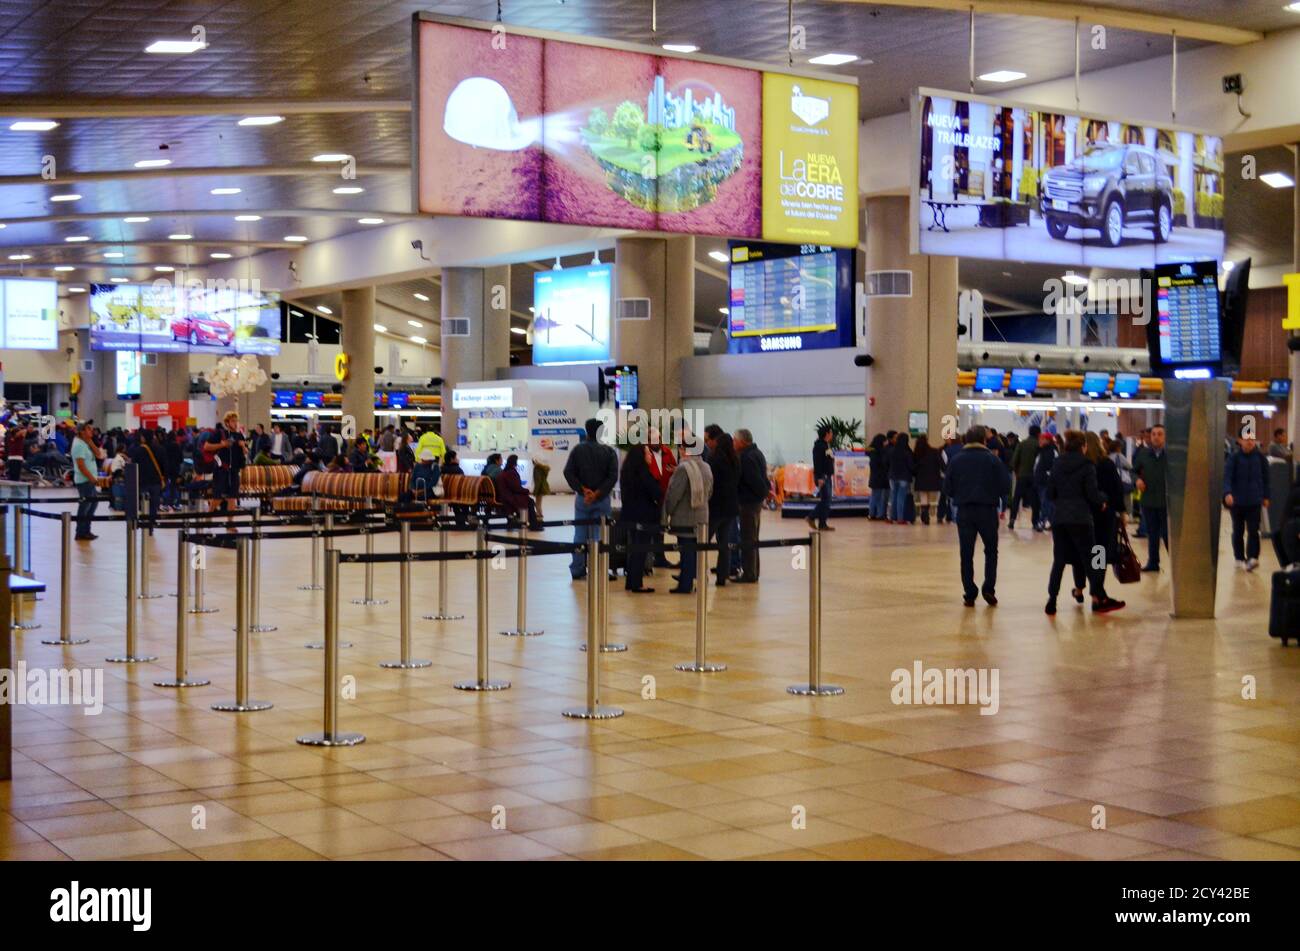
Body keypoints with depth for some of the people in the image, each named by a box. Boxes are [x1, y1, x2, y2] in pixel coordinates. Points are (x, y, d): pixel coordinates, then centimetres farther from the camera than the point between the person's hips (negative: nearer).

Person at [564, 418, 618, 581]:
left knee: (579, 535, 8)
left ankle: (577, 571, 11)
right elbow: (613, 476, -11)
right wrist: (597, 493, -11)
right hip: (602, 500, -1)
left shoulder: (578, 449, 1)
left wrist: (583, 490, -7)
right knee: (599, 536, 2)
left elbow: (568, 473, -6)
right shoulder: (609, 451, -2)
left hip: (582, 499, 1)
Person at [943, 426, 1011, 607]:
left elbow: (947, 488, 1)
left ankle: (969, 594, 4)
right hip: (987, 510, -1)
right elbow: (1005, 487, -6)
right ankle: (988, 588, 3)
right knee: (991, 551, 15)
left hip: (964, 511, 1)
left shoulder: (956, 460, 0)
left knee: (966, 554, 7)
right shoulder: (992, 459, -5)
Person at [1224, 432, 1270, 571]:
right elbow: (1227, 476, -14)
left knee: (1253, 531, -8)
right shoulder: (1234, 458, -7)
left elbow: (1265, 477, 10)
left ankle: (1252, 558, -13)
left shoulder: (1260, 457, -1)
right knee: (1238, 531, 12)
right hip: (1237, 500, 0)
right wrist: (1227, 493, -30)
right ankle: (1239, 558, 23)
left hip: (1254, 501, 0)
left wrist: (1265, 496, 12)